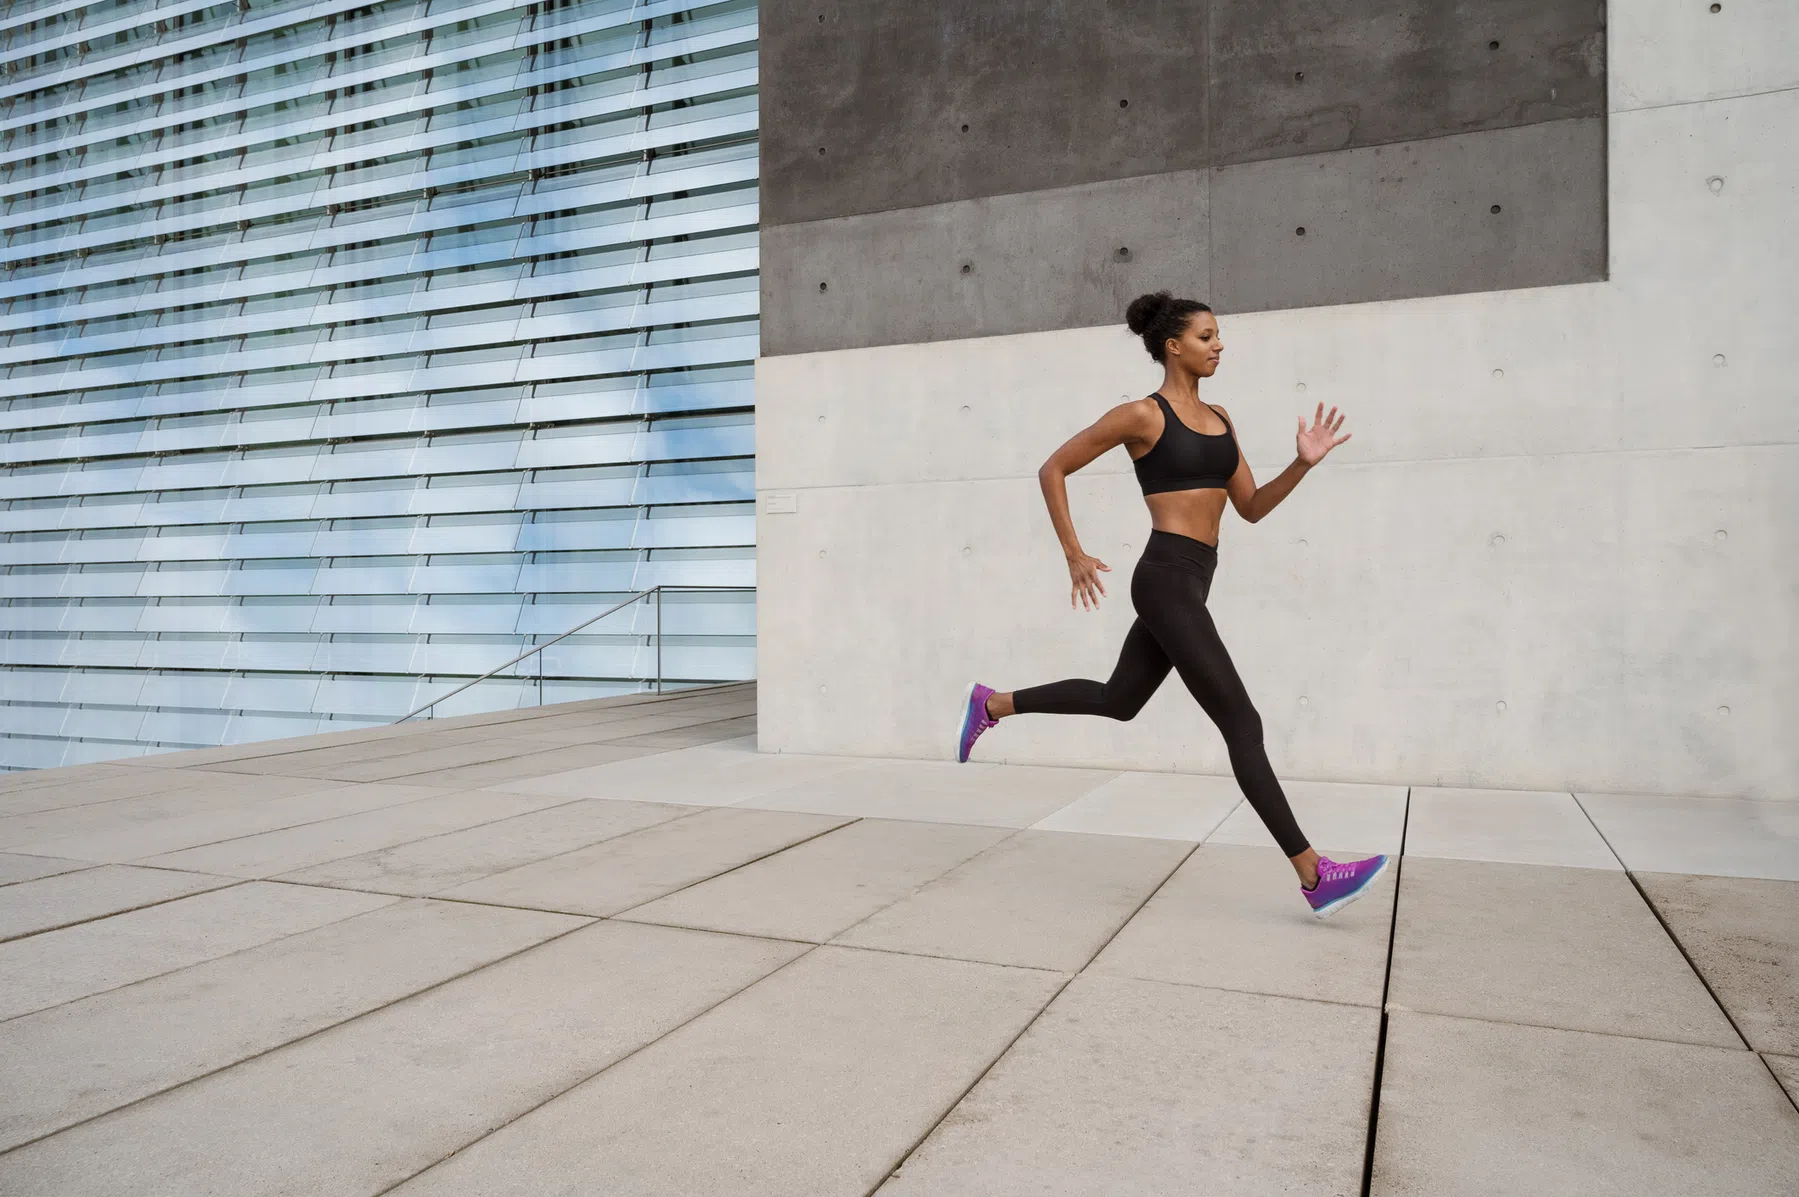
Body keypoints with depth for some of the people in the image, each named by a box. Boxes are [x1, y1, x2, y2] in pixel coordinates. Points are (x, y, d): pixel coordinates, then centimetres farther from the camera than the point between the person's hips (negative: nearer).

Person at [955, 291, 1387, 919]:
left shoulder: (1218, 417, 15)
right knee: (1242, 724, -7)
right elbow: (1052, 470, -3)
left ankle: (992, 704, 36)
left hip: (1190, 582, 9)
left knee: (1118, 700, 21)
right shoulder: (1142, 414, -7)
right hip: (1167, 580, -9)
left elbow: (1251, 507, 15)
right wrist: (1075, 555, -7)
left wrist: (1304, 463, -1)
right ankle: (1313, 875, -1)